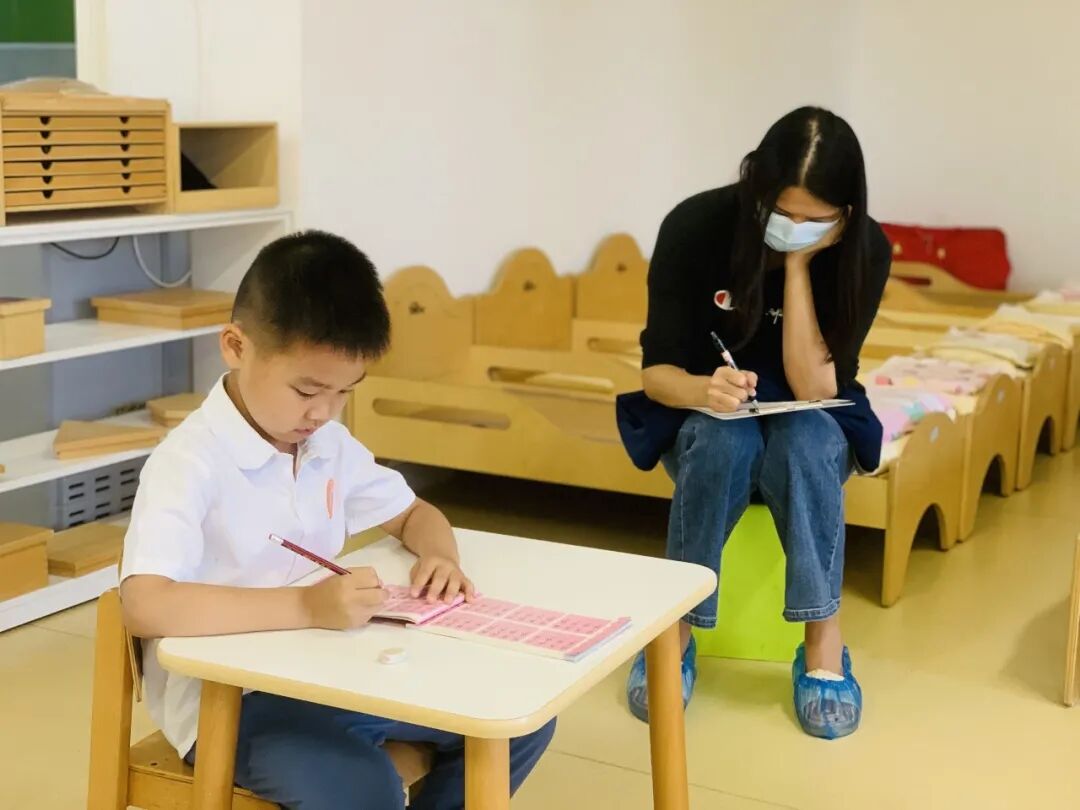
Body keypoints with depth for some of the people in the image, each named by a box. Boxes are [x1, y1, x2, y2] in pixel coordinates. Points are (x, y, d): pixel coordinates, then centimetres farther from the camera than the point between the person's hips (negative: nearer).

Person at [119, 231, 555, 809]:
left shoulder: (330, 445, 3)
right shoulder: (189, 463, -20)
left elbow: (412, 513, 17)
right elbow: (145, 606, -33)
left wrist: (439, 557, -7)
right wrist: (307, 606, -39)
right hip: (226, 701, -7)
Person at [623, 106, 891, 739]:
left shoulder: (865, 249, -20)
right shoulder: (696, 226, -22)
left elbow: (814, 387, -26)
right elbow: (656, 370, -19)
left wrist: (798, 264, -31)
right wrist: (704, 390, -41)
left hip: (812, 427, 1)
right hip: (703, 418, 0)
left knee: (803, 438, -35)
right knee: (727, 440, -35)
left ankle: (824, 644, -26)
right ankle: (675, 632, -21)